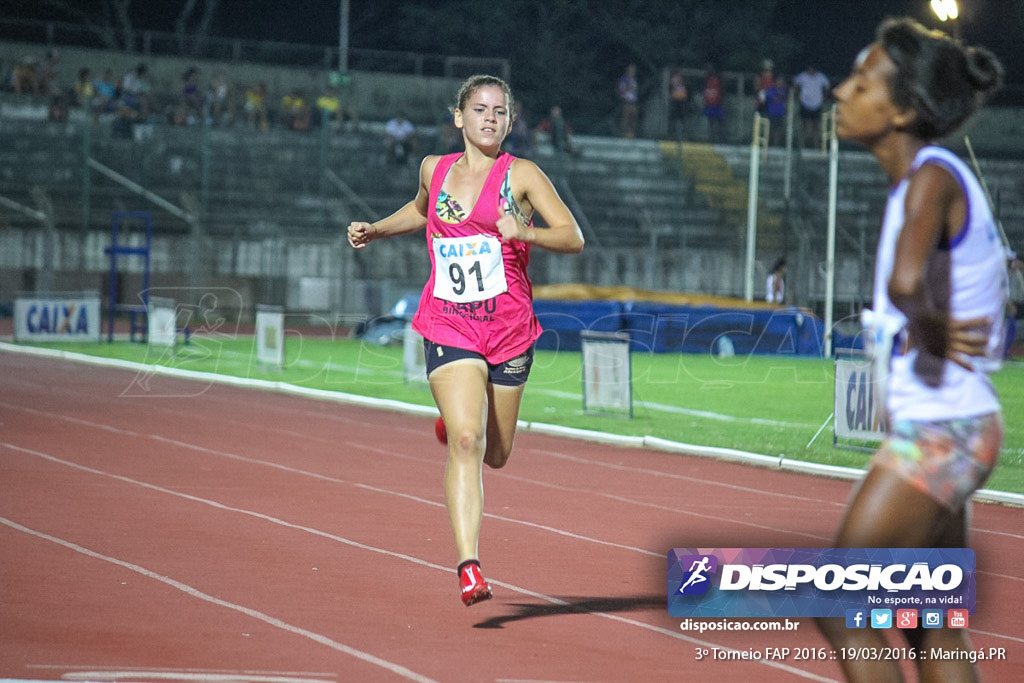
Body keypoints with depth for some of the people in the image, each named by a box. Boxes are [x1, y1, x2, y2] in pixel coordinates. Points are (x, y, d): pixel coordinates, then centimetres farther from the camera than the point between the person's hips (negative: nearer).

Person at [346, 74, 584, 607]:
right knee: (466, 442, -19)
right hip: (448, 328, 0)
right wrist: (375, 230, 17)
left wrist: (523, 232, -25)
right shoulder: (434, 169, 8)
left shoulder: (522, 175, -1)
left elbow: (573, 238, -7)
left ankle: (453, 420, 52)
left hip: (509, 330, 0)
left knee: (494, 454, 14)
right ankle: (469, 568, -23)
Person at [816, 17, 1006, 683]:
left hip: (938, 433, -10)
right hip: (938, 428, 10)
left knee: (840, 612, -1)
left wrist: (929, 331, -19)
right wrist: (931, 329, 2)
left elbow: (906, 281, -38)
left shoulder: (932, 178, -19)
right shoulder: (920, 178, 10)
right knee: (934, 629, 14)